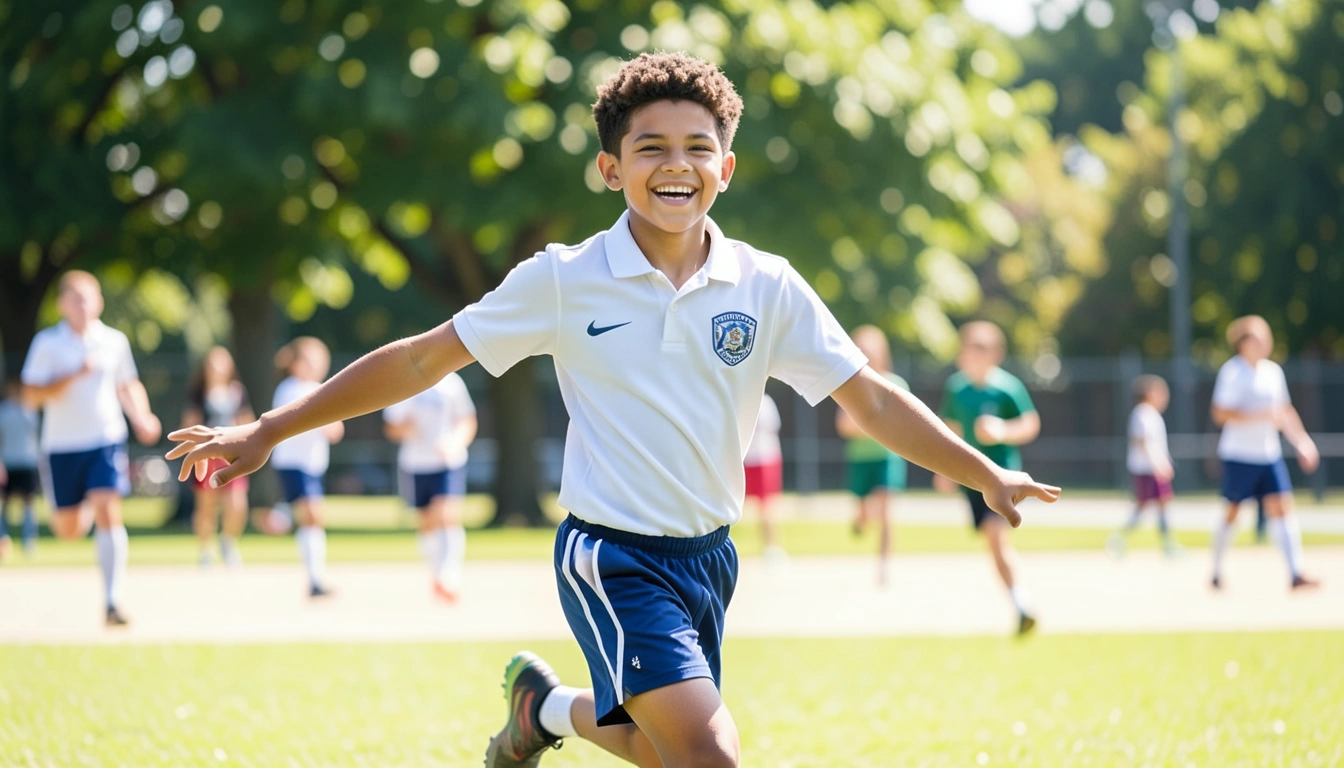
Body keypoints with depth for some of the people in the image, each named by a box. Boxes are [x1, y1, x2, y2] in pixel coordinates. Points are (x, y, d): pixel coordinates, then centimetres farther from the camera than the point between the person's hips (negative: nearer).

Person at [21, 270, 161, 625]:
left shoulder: (115, 341, 4)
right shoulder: (47, 343, -5)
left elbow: (128, 385, 20)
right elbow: (32, 395, -11)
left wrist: (142, 418, 4)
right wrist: (73, 376, -22)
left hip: (107, 440, 0)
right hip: (62, 445, 0)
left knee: (109, 513, -18)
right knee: (68, 529, 8)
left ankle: (112, 601, -18)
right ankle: (85, 506, 49)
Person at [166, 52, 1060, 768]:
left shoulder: (768, 288, -1)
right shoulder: (565, 281, -8)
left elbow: (871, 398, 5)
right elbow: (422, 359, -3)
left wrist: (987, 475, 0)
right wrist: (267, 433, -4)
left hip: (707, 552, 5)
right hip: (611, 555, -5)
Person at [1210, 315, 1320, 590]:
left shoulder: (1273, 371, 9)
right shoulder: (1232, 371, -12)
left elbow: (1284, 411, 18)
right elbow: (1220, 414, -18)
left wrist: (1302, 441, 10)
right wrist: (1262, 415, -24)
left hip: (1269, 454, 6)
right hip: (1239, 454, -6)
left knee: (1281, 507, -7)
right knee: (1232, 511, 4)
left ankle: (1295, 573, -13)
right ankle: (1216, 573, 20)